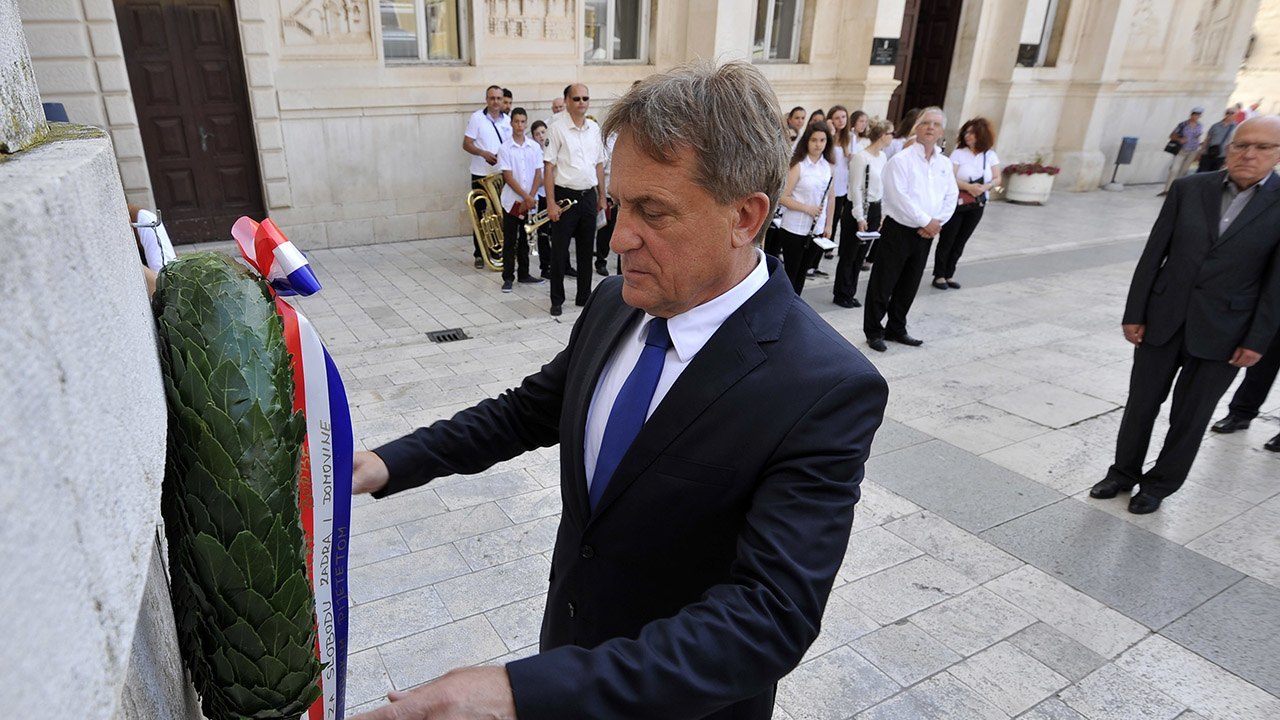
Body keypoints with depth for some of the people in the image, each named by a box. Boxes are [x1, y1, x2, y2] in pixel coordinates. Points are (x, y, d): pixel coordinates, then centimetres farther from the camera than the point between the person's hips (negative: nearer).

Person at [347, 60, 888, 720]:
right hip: (573, 637, 5)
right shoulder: (614, 304, -10)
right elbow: (531, 408, 3)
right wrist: (392, 463, -10)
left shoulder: (829, 392, -30)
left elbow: (770, 616, -34)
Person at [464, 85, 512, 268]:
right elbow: (466, 144, -6)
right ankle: (479, 254, 11)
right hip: (480, 174, -3)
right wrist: (483, 153, -23)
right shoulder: (476, 118, -4)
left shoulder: (508, 120, 8)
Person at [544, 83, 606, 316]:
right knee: (559, 251, 2)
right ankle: (557, 300, 13)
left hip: (588, 196, 5)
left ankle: (584, 296, 23)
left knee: (586, 249, 12)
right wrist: (551, 203, -14)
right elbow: (548, 168, -9)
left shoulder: (595, 129, 8)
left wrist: (601, 196, 12)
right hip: (565, 196, -5)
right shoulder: (557, 129, -7)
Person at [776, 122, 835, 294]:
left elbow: (830, 197, 14)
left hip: (817, 230, 5)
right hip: (794, 229, -5)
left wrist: (828, 225, 10)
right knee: (791, 272, 3)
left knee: (802, 272, 14)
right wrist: (807, 208, -21)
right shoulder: (798, 165, -11)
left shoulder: (828, 166, 6)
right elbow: (783, 197, -14)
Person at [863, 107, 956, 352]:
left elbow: (951, 197, 10)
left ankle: (896, 329, 26)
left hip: (926, 233, 6)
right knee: (883, 284, 0)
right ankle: (873, 331, 10)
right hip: (898, 230, -6)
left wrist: (937, 222, -6)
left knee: (909, 286, 14)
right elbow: (899, 197, -18)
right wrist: (926, 221, -15)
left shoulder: (945, 164, 10)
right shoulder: (901, 160, -10)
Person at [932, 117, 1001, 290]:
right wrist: (969, 187, -27)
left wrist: (984, 187, -18)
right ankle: (939, 275, 8)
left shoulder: (990, 155, 3)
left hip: (977, 205, 4)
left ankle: (949, 275, 17)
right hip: (956, 203, -4)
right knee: (947, 240, 0)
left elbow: (996, 178, 2)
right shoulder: (958, 153, -8)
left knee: (960, 242, 9)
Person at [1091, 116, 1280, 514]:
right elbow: (1153, 254, 1)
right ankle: (1124, 472, 30)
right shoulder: (1189, 189, -1)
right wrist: (1134, 313, -1)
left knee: (1189, 418, 10)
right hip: (1162, 319, 2)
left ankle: (1159, 485, 28)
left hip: (1220, 332, -2)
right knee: (1141, 404, 12)